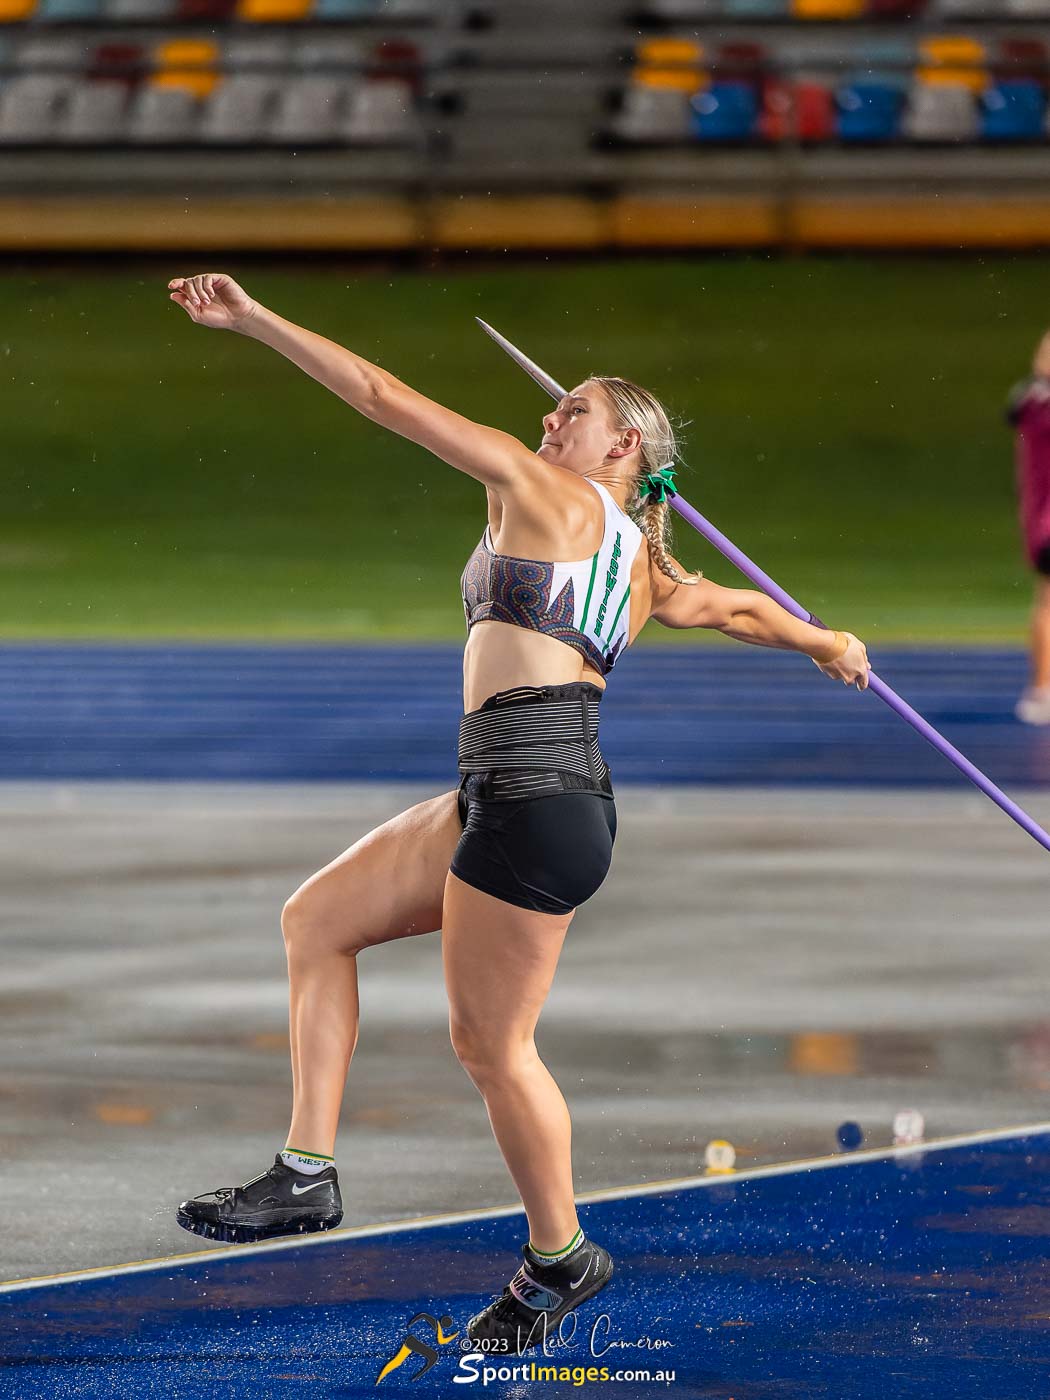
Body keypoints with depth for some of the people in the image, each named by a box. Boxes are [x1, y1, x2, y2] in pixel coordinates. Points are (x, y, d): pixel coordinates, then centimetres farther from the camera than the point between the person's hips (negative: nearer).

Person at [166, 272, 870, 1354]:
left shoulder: (540, 488, -1)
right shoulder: (647, 567, 20)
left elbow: (385, 398, -2)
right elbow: (737, 609, 39)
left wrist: (253, 320, 1)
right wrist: (829, 644, 60)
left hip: (534, 793, -10)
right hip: (498, 797, 10)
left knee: (491, 1042, 0)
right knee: (316, 920, 12)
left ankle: (558, 1256, 14)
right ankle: (307, 1171, 9)